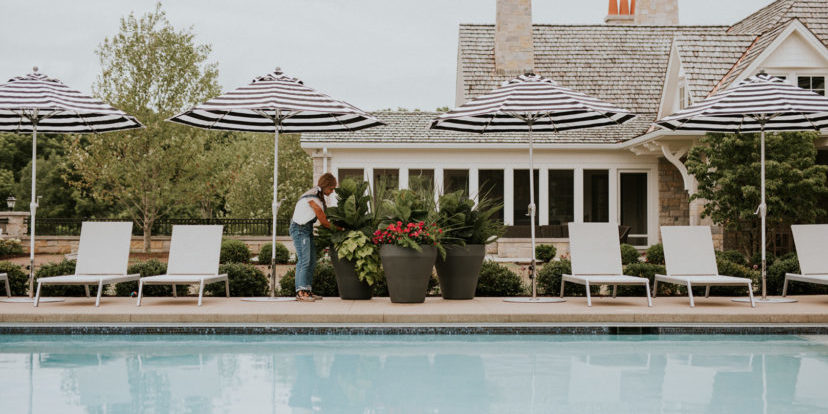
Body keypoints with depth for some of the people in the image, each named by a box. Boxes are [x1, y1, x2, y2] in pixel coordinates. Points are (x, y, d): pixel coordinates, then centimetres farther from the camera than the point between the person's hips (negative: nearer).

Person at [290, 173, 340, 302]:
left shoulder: (319, 196, 11)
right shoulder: (313, 198, -19)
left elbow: (324, 218, 16)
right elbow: (323, 221, -14)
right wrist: (336, 228, 0)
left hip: (307, 229, 10)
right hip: (299, 229, -10)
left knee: (312, 261, 5)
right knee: (304, 260, -17)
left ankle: (307, 291, 5)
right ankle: (301, 291, -20)